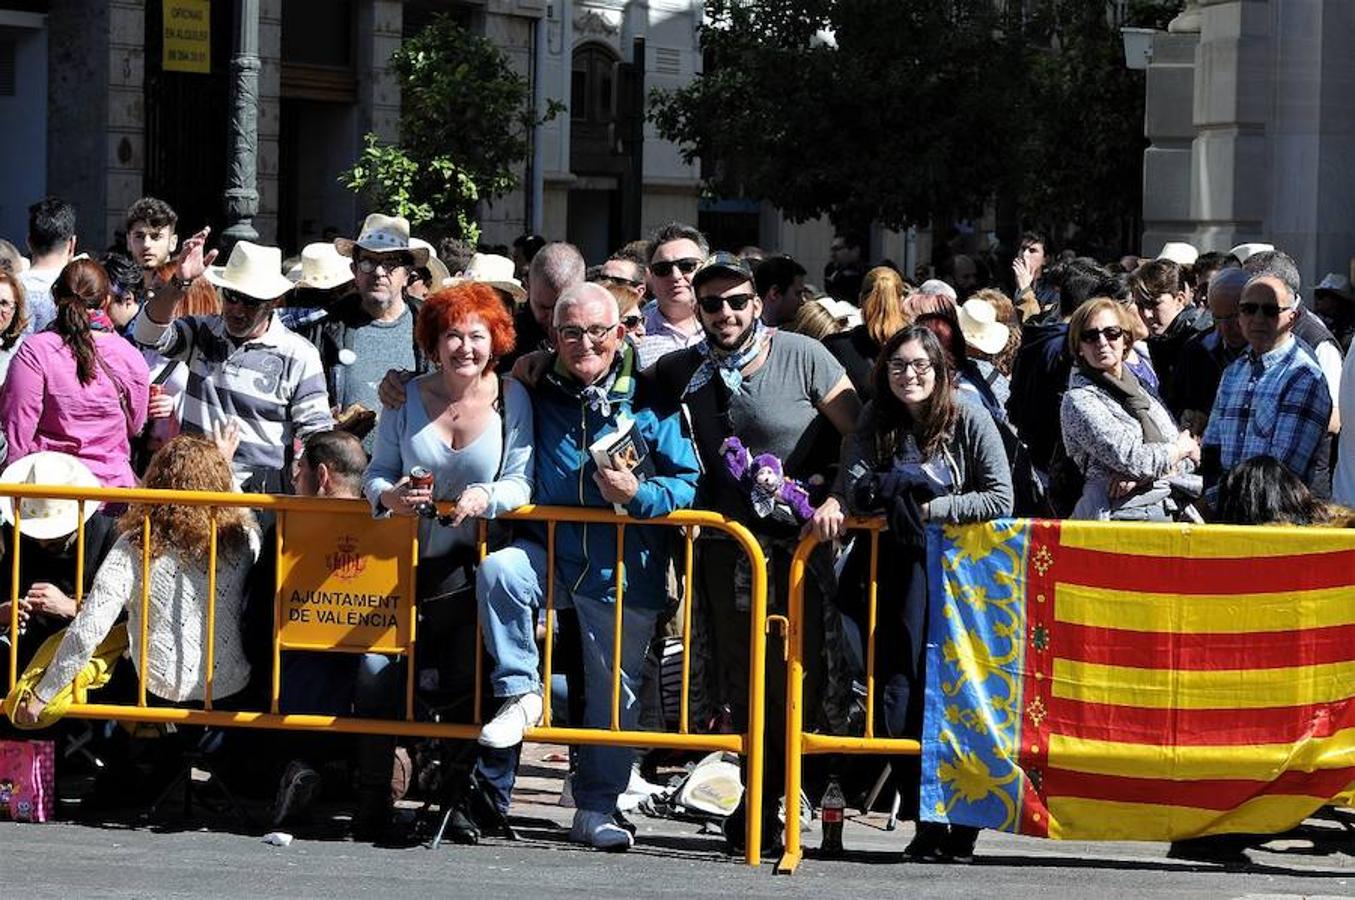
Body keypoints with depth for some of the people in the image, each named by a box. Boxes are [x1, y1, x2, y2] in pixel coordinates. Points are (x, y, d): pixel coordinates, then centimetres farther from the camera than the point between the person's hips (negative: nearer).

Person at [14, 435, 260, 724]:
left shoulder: (136, 548, -14)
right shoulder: (243, 539, -9)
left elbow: (87, 632, -17)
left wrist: (41, 696, -9)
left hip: (162, 691, -3)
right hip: (235, 690, 3)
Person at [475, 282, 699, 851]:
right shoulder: (536, 396, 6)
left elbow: (691, 485, -4)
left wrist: (639, 494, -20)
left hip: (622, 570, -1)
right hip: (548, 553, 1)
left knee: (615, 690, 4)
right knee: (497, 570, -30)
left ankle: (596, 810, 17)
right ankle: (520, 693, -15)